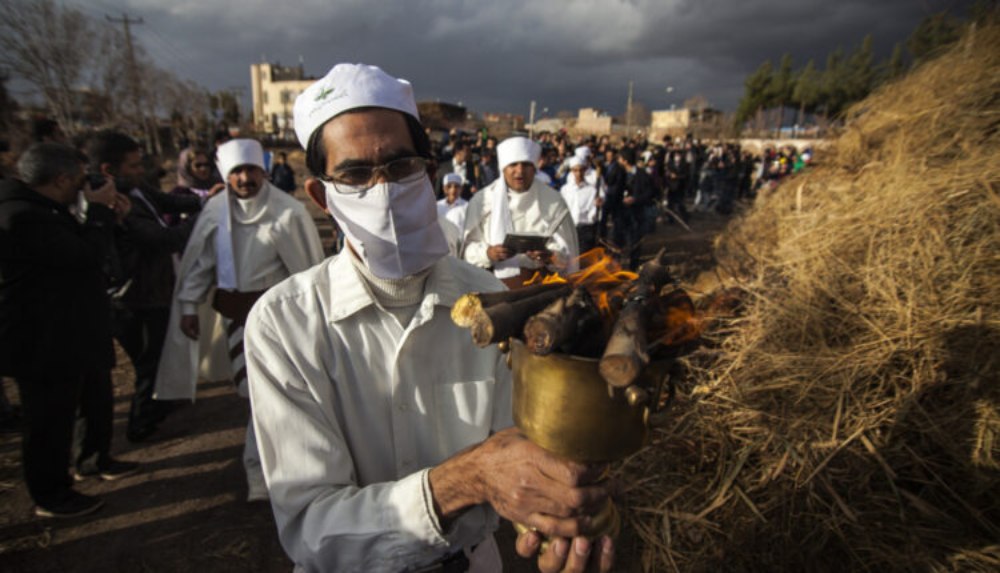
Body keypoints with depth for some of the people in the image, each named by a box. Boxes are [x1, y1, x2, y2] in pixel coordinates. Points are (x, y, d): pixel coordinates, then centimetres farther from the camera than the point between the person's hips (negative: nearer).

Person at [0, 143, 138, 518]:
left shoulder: (39, 210, 9)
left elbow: (76, 248, 15)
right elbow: (89, 254, -28)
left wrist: (106, 215, 2)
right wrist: (99, 210, -15)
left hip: (73, 335, 10)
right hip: (46, 343, -10)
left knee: (98, 402, 24)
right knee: (51, 420, 7)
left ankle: (94, 458, 46)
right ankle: (51, 497, 26)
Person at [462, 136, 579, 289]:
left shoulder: (553, 200, 4)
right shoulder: (481, 200, 4)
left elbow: (566, 253, 1)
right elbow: (470, 248, 2)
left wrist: (549, 256, -21)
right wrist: (488, 253, -18)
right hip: (495, 281, 0)